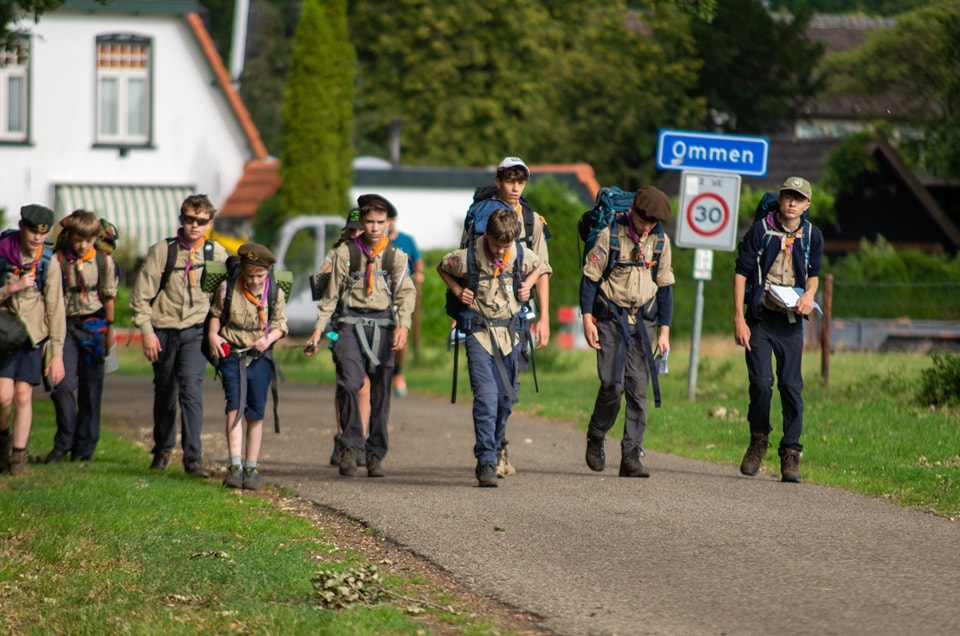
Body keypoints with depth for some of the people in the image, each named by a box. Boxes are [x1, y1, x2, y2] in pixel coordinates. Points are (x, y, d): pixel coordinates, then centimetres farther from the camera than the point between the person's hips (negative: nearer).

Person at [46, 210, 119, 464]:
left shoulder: (104, 261, 1)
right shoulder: (59, 261, -3)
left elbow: (109, 297, 9)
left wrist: (109, 328, 10)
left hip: (93, 326, 1)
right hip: (65, 327, -1)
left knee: (91, 388, 3)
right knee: (63, 384, -13)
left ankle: (84, 448, 11)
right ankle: (63, 443, 0)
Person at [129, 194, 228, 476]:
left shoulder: (216, 253, -1)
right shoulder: (162, 251, -5)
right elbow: (141, 294, -2)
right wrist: (147, 331, -7)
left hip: (195, 331, -1)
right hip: (164, 330, 1)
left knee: (191, 389, -16)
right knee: (164, 393, 12)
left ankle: (193, 456, -16)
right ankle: (162, 450, 31)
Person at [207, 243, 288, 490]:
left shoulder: (275, 294, -1)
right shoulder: (226, 289, -2)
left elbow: (281, 324, 7)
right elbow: (216, 314, 13)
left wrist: (269, 338, -13)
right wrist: (212, 334, -4)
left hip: (259, 357, 1)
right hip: (231, 354, -1)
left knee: (256, 413, 4)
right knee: (234, 407, -13)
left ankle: (251, 468, 12)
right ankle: (235, 466, -17)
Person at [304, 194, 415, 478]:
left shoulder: (395, 256, 6)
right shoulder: (345, 253, 5)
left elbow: (406, 292, -3)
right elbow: (332, 293, 9)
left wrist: (403, 325, -18)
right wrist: (319, 328, 4)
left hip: (382, 326, 1)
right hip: (350, 324, -1)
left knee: (381, 393, 2)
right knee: (349, 382, -20)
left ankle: (375, 454, 10)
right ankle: (350, 446, -12)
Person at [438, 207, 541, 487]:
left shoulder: (522, 255, -3)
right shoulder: (468, 257, -11)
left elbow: (538, 267, 20)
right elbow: (442, 267, 10)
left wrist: (527, 285, 2)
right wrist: (457, 290, -4)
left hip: (510, 331, 4)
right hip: (480, 332, -4)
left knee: (507, 397, 8)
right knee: (486, 398, -14)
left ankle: (493, 449, 27)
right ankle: (486, 463, -15)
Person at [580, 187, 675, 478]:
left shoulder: (660, 241, 5)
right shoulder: (610, 235, -6)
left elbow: (665, 287, 12)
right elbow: (589, 277, -3)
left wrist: (664, 331, 9)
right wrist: (587, 320, -8)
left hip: (642, 322, 3)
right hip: (611, 319, -3)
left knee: (638, 391, -3)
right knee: (613, 385, -13)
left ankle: (632, 457, -1)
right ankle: (596, 438, 12)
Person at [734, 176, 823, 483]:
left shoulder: (812, 236, 4)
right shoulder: (760, 230, -5)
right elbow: (741, 273, -3)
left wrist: (809, 294, -6)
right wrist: (739, 319, -9)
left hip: (790, 320, 2)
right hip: (759, 319, -2)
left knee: (791, 386, -2)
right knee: (761, 383, -9)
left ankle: (791, 453, 4)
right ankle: (758, 440, 14)